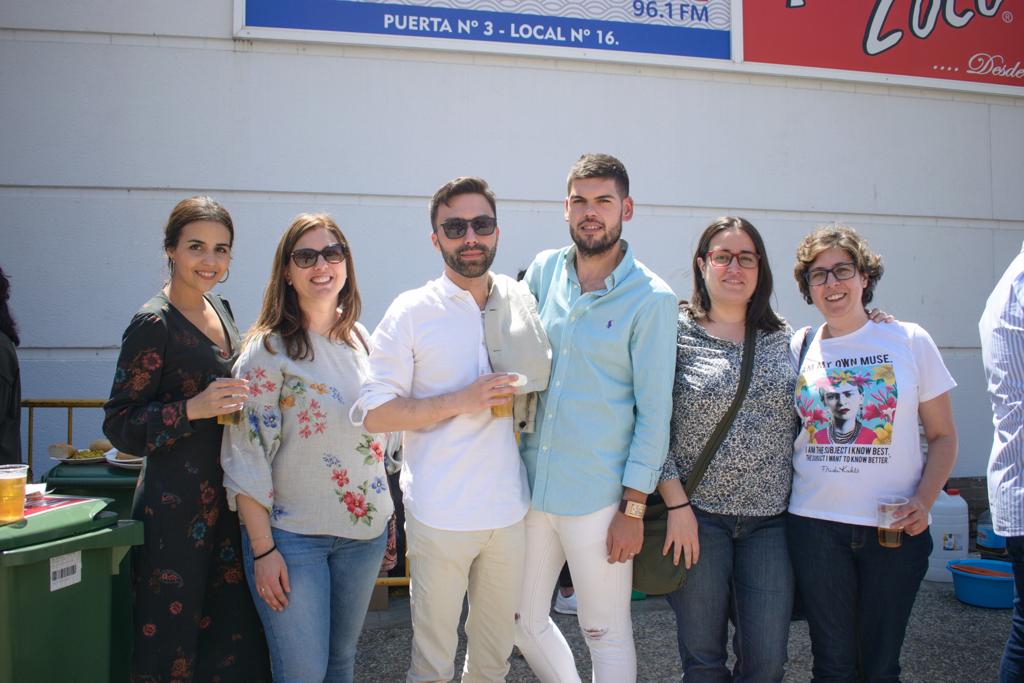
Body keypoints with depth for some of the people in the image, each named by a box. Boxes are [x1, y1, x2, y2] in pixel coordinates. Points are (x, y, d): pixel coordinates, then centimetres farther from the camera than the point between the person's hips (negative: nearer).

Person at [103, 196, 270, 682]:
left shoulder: (219, 308, 11)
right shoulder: (154, 323, -12)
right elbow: (118, 425, -13)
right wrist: (194, 409, -24)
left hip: (226, 498, 7)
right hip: (175, 504, -7)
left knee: (235, 641, 10)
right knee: (171, 642, 1)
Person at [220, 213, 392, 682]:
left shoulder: (363, 341, 6)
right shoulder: (268, 350, -11)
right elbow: (246, 458, -12)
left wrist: (389, 517, 12)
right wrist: (262, 549, -15)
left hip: (365, 530, 5)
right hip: (292, 536, -5)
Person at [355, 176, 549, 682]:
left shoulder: (521, 302, 6)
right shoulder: (412, 312, -6)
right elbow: (375, 412, -9)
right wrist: (461, 400, -18)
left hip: (510, 508, 4)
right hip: (441, 513, -4)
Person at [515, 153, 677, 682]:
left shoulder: (651, 299, -9)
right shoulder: (544, 270, 4)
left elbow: (654, 412, -9)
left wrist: (634, 509, -11)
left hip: (597, 498, -5)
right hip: (529, 482, 5)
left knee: (607, 636, 7)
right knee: (524, 622, 16)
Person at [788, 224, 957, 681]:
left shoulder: (910, 341, 1)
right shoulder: (798, 348, 5)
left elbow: (943, 436, 4)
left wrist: (923, 499, -11)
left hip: (894, 528, -1)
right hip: (815, 526, 1)